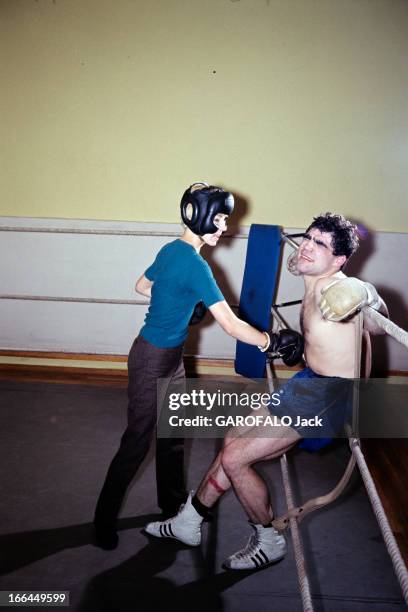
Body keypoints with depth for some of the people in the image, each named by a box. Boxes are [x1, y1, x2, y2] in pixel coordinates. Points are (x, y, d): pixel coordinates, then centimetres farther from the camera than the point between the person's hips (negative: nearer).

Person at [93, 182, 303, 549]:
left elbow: (142, 286, 19)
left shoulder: (171, 250, 2)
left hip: (170, 357, 9)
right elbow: (231, 325, -28)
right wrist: (273, 342, -21)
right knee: (138, 440, 3)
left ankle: (173, 504, 39)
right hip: (153, 361, -9)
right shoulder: (195, 265, -26)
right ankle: (104, 522, 22)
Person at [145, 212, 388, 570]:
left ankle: (270, 542, 16)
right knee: (234, 442, 13)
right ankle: (189, 522, 30)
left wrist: (363, 293, -59)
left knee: (234, 459, -7)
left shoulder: (334, 287, -20)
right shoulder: (314, 287, 8)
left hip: (326, 394, -10)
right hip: (308, 383, 10)